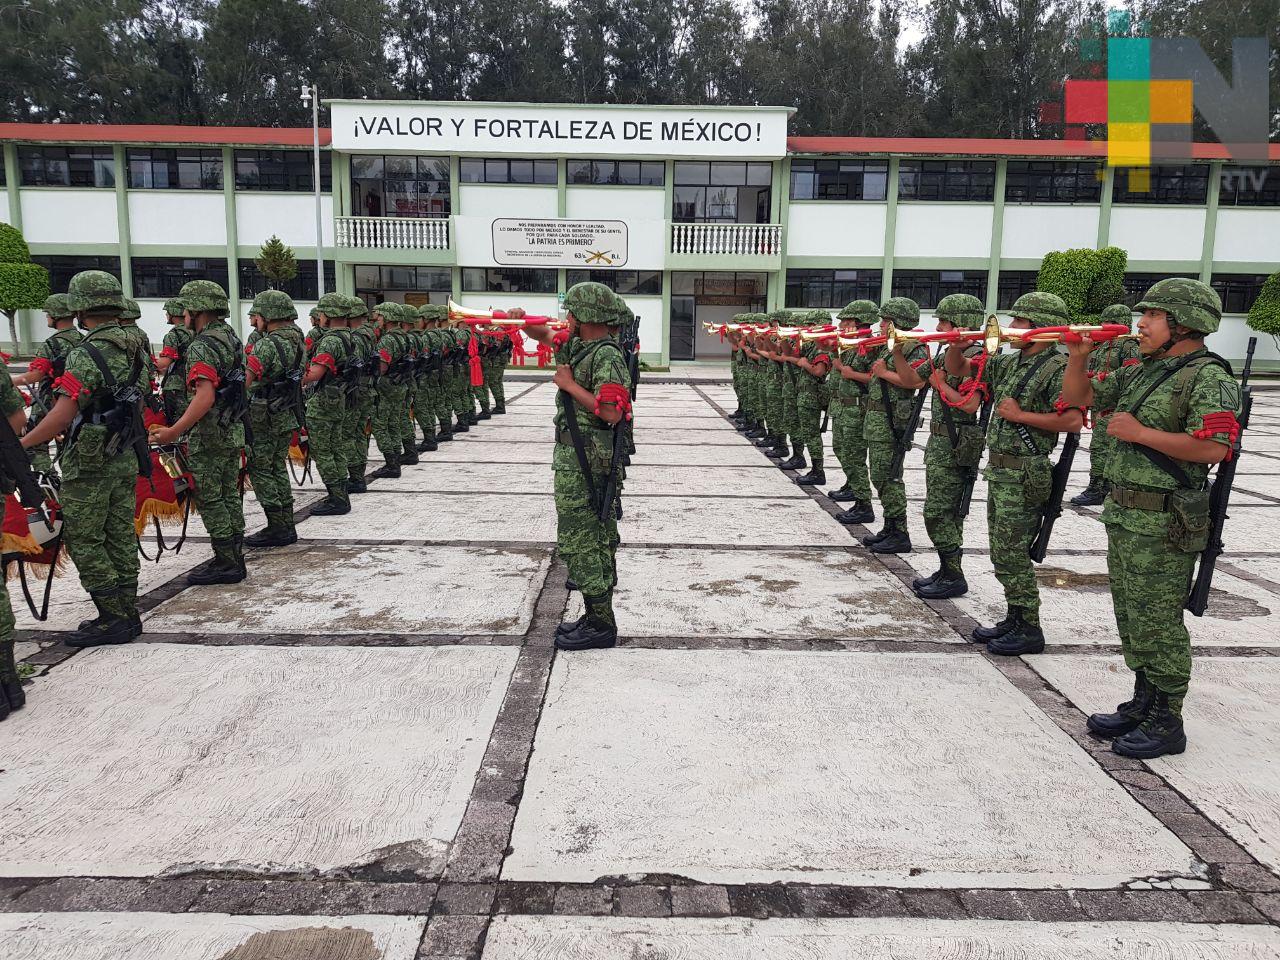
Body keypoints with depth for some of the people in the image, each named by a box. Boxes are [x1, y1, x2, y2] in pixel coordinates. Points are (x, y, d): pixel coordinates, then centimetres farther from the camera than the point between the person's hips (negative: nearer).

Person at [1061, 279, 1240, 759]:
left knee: (1159, 622, -1)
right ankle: (1143, 704, 30)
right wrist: (1079, 357, 2)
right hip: (1123, 513, 9)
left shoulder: (1208, 378, -13)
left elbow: (1213, 448, -25)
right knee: (1132, 617, 16)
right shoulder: (1140, 372, 13)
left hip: (1164, 524, -9)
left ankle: (1167, 723, 12)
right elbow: (1078, 397, 18)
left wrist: (1140, 432, -20)